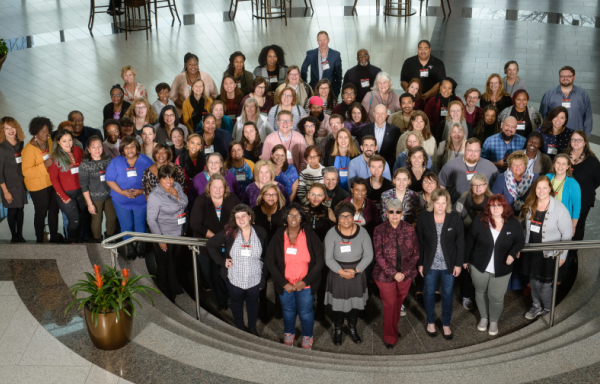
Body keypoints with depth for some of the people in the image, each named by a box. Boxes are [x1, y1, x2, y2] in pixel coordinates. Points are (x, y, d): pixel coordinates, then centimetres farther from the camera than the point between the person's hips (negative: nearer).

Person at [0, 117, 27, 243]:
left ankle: (20, 235, 22)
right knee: (12, 211, 6)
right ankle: (14, 237, 19)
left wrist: (26, 181, 6)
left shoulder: (20, 144, 1)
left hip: (21, 184, 4)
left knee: (20, 209, 11)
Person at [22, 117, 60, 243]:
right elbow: (26, 172, -22)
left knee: (54, 210, 16)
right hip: (38, 186, -6)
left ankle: (54, 238, 32)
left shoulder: (49, 141, 1)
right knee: (41, 213, 5)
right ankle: (40, 240, 22)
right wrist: (44, 165, -30)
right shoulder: (30, 148, -19)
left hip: (52, 183, 7)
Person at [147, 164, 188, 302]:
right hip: (164, 236, -6)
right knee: (164, 266, 14)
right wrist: (160, 240, -17)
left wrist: (185, 228, 11)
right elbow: (151, 220, -18)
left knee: (176, 264, 23)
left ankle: (175, 288, 47)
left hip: (179, 234, 6)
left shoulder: (178, 186, -3)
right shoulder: (155, 196, -22)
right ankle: (166, 295, 35)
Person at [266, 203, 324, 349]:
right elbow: (270, 261, -4)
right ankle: (288, 334, 42)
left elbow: (319, 260, -8)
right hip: (285, 285, 1)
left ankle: (307, 337, 35)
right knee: (288, 311, 17)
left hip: (305, 285, -1)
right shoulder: (279, 235, -6)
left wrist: (305, 281, -14)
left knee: (306, 313, 10)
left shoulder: (310, 235, -9)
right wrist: (284, 283, -11)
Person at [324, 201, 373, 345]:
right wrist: (342, 272, -20)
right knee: (338, 303, 8)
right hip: (337, 275, -1)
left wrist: (355, 270, -16)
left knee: (355, 302, 14)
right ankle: (337, 330, 31)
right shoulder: (332, 233, -11)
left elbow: (368, 255, -7)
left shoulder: (362, 232, -8)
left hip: (357, 275, 1)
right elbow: (328, 258, -10)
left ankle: (352, 328, 37)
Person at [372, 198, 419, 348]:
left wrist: (404, 273, -10)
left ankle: (394, 329, 40)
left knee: (399, 304, 16)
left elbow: (415, 253, -1)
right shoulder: (380, 230, -9)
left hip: (405, 275, 2)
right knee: (389, 305, 5)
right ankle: (390, 337, 23)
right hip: (385, 275, -2)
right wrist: (394, 273, -17)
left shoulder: (409, 229, -3)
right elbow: (379, 256, -12)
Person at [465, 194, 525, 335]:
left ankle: (494, 321, 32)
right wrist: (465, 259, 1)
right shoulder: (479, 221, -12)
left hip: (502, 269, 0)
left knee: (496, 297, 7)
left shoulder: (513, 223, -10)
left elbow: (520, 240, -1)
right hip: (479, 265, 1)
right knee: (480, 292, 17)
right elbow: (469, 240, -5)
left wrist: (513, 253, -21)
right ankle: (483, 317, 40)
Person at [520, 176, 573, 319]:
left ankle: (548, 310, 30)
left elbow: (567, 234, -12)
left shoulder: (559, 208, -18)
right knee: (533, 280, 16)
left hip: (549, 253, -4)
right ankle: (536, 307, 39)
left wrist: (562, 255, -8)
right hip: (531, 251, 5)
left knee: (544, 283, 4)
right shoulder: (529, 206, -3)